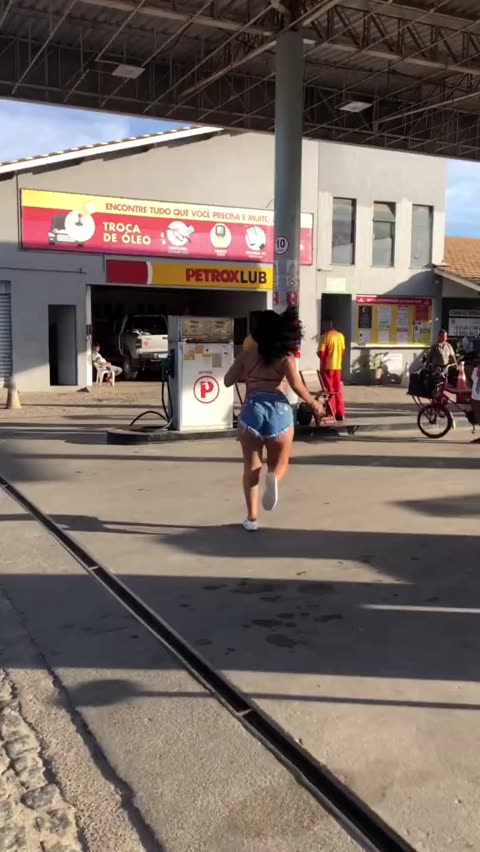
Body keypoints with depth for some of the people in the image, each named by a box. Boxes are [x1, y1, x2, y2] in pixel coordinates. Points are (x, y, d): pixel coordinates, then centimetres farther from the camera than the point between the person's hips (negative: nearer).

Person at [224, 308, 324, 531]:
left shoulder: (246, 355, 12)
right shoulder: (286, 356, 6)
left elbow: (228, 381, 15)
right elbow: (296, 385, -5)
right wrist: (313, 403, 9)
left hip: (252, 409, 1)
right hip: (279, 410, -1)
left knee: (251, 467, 10)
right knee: (280, 463, 16)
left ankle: (252, 517, 4)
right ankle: (274, 477, -20)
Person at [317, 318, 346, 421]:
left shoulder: (325, 336, -13)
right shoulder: (340, 335, 6)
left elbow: (320, 353, -16)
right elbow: (343, 351, 11)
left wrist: (318, 354, 5)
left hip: (327, 366, -6)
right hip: (338, 366, 6)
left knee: (329, 390, 1)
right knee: (338, 390, 12)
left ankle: (331, 414, 2)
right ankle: (340, 413, 13)